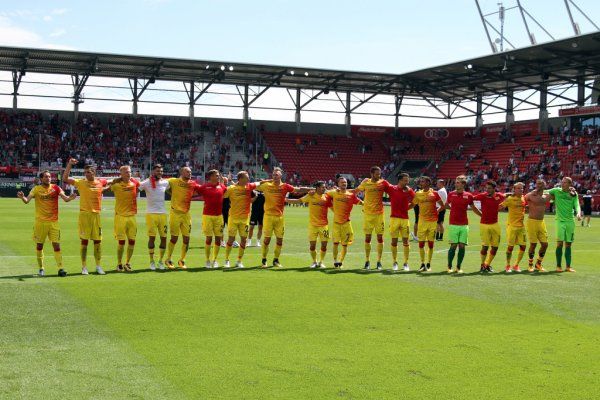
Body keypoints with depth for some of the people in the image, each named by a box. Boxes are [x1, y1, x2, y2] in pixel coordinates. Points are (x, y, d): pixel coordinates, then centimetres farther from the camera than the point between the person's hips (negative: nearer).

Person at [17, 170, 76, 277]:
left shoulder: (55, 188, 1)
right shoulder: (36, 189, -2)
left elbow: (65, 199, -11)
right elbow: (27, 200, -12)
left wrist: (70, 198, -34)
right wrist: (22, 197, -35)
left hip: (53, 221, 0)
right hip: (40, 221, 0)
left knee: (56, 245, -5)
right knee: (39, 245, 8)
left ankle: (60, 268, -3)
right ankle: (41, 268, 21)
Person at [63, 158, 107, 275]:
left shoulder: (100, 182, 6)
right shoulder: (81, 183, -2)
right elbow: (65, 179, -12)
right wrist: (69, 165, -17)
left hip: (97, 214, 3)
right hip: (84, 214, -3)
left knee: (98, 241, 6)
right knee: (84, 241, 0)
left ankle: (98, 266, 16)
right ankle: (84, 267, 7)